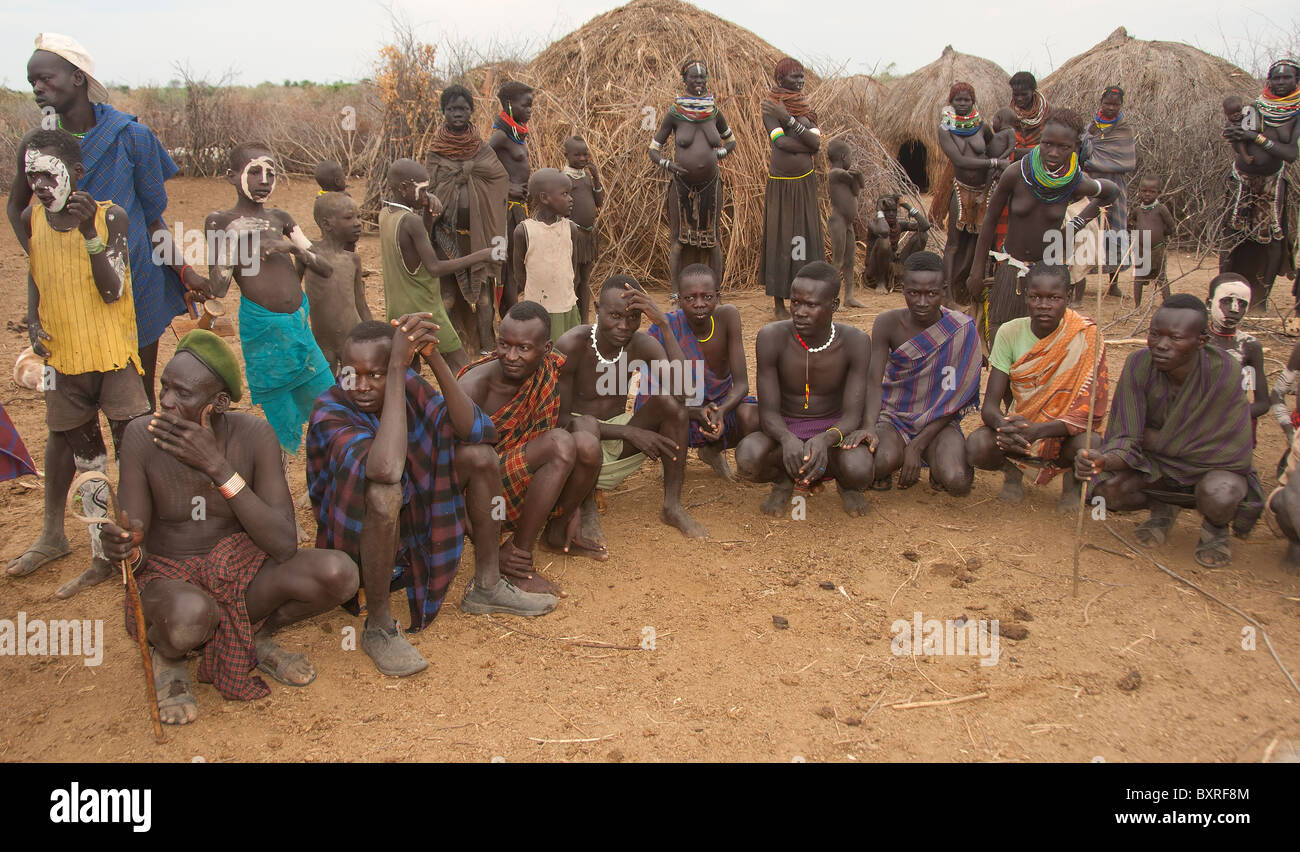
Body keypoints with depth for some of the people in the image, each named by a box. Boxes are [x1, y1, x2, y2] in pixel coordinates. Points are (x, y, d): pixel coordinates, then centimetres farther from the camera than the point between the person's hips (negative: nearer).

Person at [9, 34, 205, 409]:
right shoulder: (35, 145, -1)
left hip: (137, 285, -1)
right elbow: (15, 206, 16)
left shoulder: (129, 136, -5)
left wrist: (185, 272, -4)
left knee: (141, 397, 8)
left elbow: (152, 216, 1)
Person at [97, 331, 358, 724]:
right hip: (170, 582, -2)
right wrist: (124, 548, -39)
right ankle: (167, 655, 0)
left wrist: (217, 466, -30)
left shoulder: (254, 436, -15)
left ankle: (256, 637, 4)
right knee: (191, 616, -39)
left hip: (240, 574, 2)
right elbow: (135, 548, -12)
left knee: (338, 572, -26)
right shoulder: (142, 436, -15)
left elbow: (284, 546, -22)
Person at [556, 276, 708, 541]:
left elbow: (683, 388, -27)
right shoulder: (571, 345, -20)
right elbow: (559, 418, -22)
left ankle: (672, 505, -13)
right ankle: (587, 512, -14)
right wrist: (629, 432, -29)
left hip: (620, 439, 4)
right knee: (585, 424, -40)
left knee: (669, 399, -22)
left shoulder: (643, 345, -9)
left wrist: (664, 323, -32)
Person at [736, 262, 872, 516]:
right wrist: (787, 440, -40)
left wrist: (825, 440, -40)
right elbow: (768, 411, -16)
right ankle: (782, 479, 3)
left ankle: (845, 482, 6)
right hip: (784, 430, 0)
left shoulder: (855, 342, -15)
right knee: (748, 456, -35)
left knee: (859, 470, -34)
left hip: (832, 429, 0)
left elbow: (852, 415, -17)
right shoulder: (772, 337, -17)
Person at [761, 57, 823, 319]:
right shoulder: (769, 107, -4)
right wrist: (808, 142, -7)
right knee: (780, 239, -1)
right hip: (780, 185, -5)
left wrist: (789, 119, -15)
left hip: (805, 183, 5)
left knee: (805, 237, 5)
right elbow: (780, 142, -18)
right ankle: (778, 303, 6)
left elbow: (815, 143, -7)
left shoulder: (805, 107, 9)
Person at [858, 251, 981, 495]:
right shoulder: (888, 324, -9)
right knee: (884, 460, -34)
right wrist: (869, 426, -35)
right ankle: (882, 471, 4)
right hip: (893, 416, 0)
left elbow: (953, 399, -12)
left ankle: (939, 465, 9)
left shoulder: (962, 331, -12)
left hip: (938, 421, 0)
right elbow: (874, 381, -15)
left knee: (956, 482, -27)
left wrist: (917, 447, -20)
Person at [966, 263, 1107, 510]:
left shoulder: (1085, 336, -16)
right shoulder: (1010, 333, -10)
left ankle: (1072, 481, 5)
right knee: (977, 446, -30)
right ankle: (1012, 471, 9)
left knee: (1087, 445, -35)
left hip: (1064, 433, -1)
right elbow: (989, 406, -13)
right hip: (1018, 426, 1)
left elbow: (1089, 411, -22)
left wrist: (1037, 430, -39)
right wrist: (1005, 427, -38)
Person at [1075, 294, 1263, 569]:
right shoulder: (1139, 365, -20)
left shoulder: (1223, 371, -28)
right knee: (1107, 486, -25)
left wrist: (1148, 437, -17)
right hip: (1157, 464, 3)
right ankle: (1162, 508, 12)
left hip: (1212, 464, -3)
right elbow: (1125, 440, -21)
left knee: (1217, 495, -37)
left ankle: (1216, 526, 4)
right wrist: (1104, 460, -44)